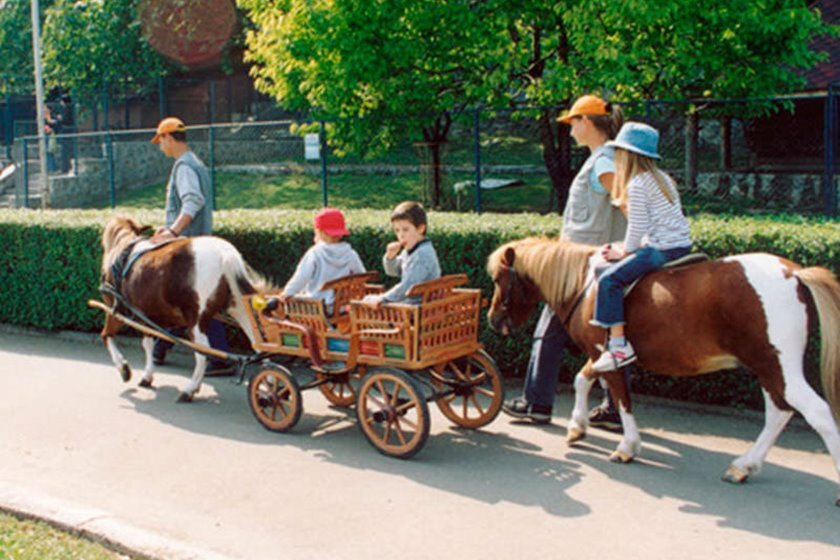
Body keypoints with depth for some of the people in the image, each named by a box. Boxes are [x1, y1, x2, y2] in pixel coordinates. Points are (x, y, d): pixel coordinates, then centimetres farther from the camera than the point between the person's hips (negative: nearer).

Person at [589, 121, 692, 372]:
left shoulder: (637, 185, -11)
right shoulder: (662, 178, 19)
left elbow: (637, 227, -13)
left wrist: (624, 252, 3)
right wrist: (626, 249, 18)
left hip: (663, 249, -11)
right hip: (682, 246, 11)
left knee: (610, 279, -15)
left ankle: (618, 344, -20)